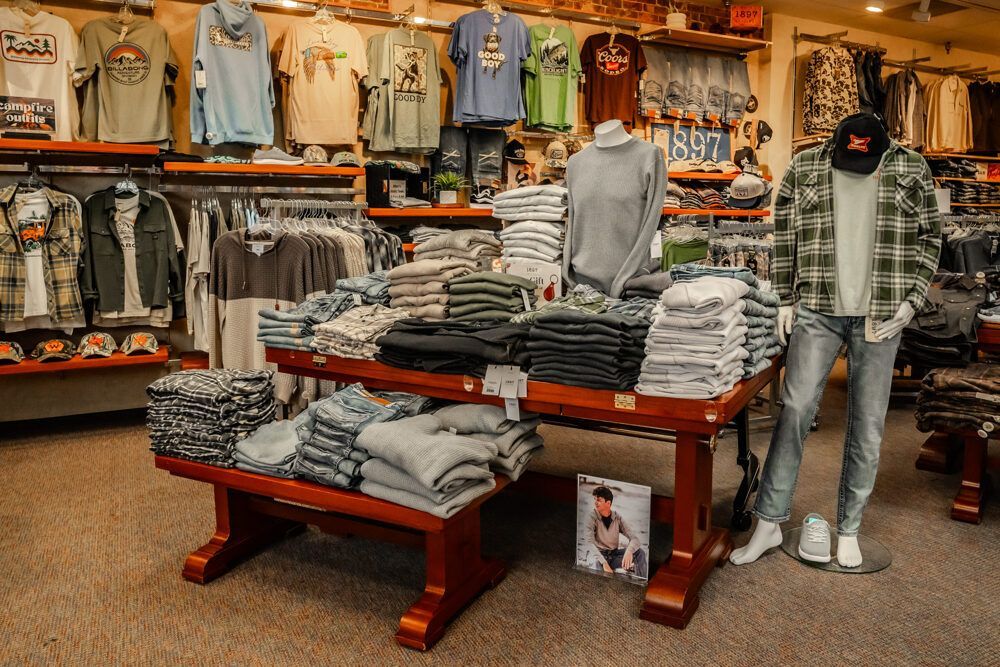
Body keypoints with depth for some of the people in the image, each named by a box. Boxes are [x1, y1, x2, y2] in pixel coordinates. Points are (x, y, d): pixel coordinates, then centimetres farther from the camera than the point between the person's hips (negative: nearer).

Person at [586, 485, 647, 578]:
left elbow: (634, 538, -9)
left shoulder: (617, 517, -1)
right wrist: (604, 562, -39)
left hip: (615, 554, 4)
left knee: (639, 552, -19)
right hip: (600, 555, -4)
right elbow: (589, 543, -24)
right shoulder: (592, 517, -12)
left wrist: (629, 551, -33)